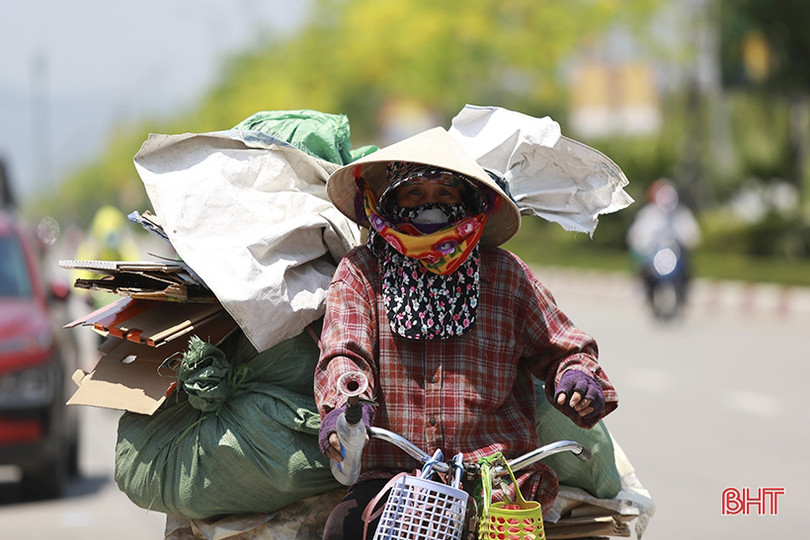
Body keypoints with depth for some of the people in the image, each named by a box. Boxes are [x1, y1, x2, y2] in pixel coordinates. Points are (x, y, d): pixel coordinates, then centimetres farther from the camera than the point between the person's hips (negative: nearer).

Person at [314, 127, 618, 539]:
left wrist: (576, 374, -6)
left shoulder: (505, 274, 14)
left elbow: (561, 348, 21)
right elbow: (344, 350, -5)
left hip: (501, 472, 0)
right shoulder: (361, 271, 11)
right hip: (393, 471, 0)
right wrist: (343, 405, -29)